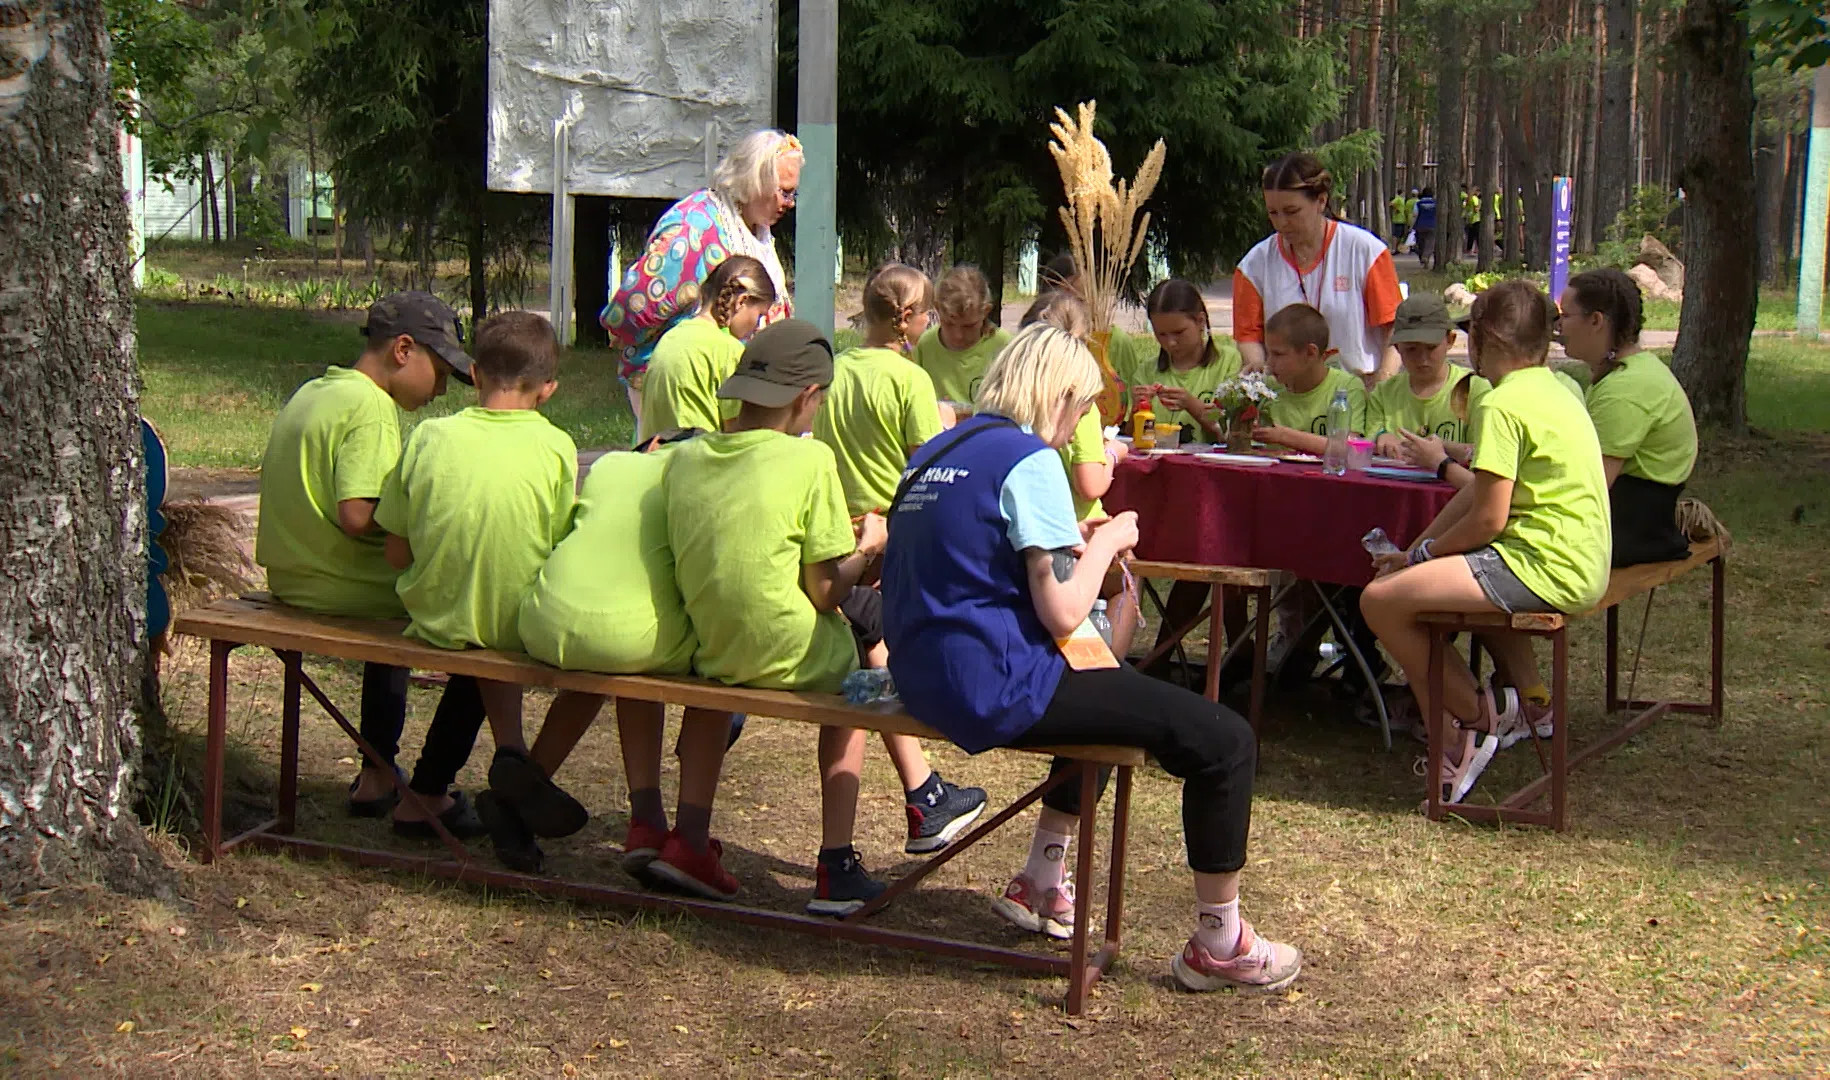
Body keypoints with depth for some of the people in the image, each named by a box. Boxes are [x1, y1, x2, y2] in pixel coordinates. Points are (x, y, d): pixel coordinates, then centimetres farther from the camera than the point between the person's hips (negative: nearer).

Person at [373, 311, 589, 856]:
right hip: (522, 623, -3)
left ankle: (510, 748, 15)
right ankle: (530, 770, 13)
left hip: (438, 619, 3)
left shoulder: (429, 436, -4)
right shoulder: (555, 447, -9)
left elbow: (397, 554, 0)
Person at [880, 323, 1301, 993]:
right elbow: (1063, 612, -17)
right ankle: (1218, 944, 7)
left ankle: (1039, 885, 38)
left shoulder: (935, 453, 14)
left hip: (927, 675, 10)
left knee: (1112, 689, 37)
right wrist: (1107, 542, 1)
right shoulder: (1029, 460, -12)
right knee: (1224, 742, -5)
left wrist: (1065, 545, 20)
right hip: (995, 685, -10)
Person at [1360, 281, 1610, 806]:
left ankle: (1478, 717, 0)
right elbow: (1480, 493, 17)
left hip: (1544, 567, -11)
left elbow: (1488, 518, -18)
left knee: (1381, 600, -12)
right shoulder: (1555, 392, 17)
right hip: (1581, 568, 11)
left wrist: (1422, 553, -1)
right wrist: (1417, 552, 13)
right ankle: (1527, 699, 26)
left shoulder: (1502, 405, -14)